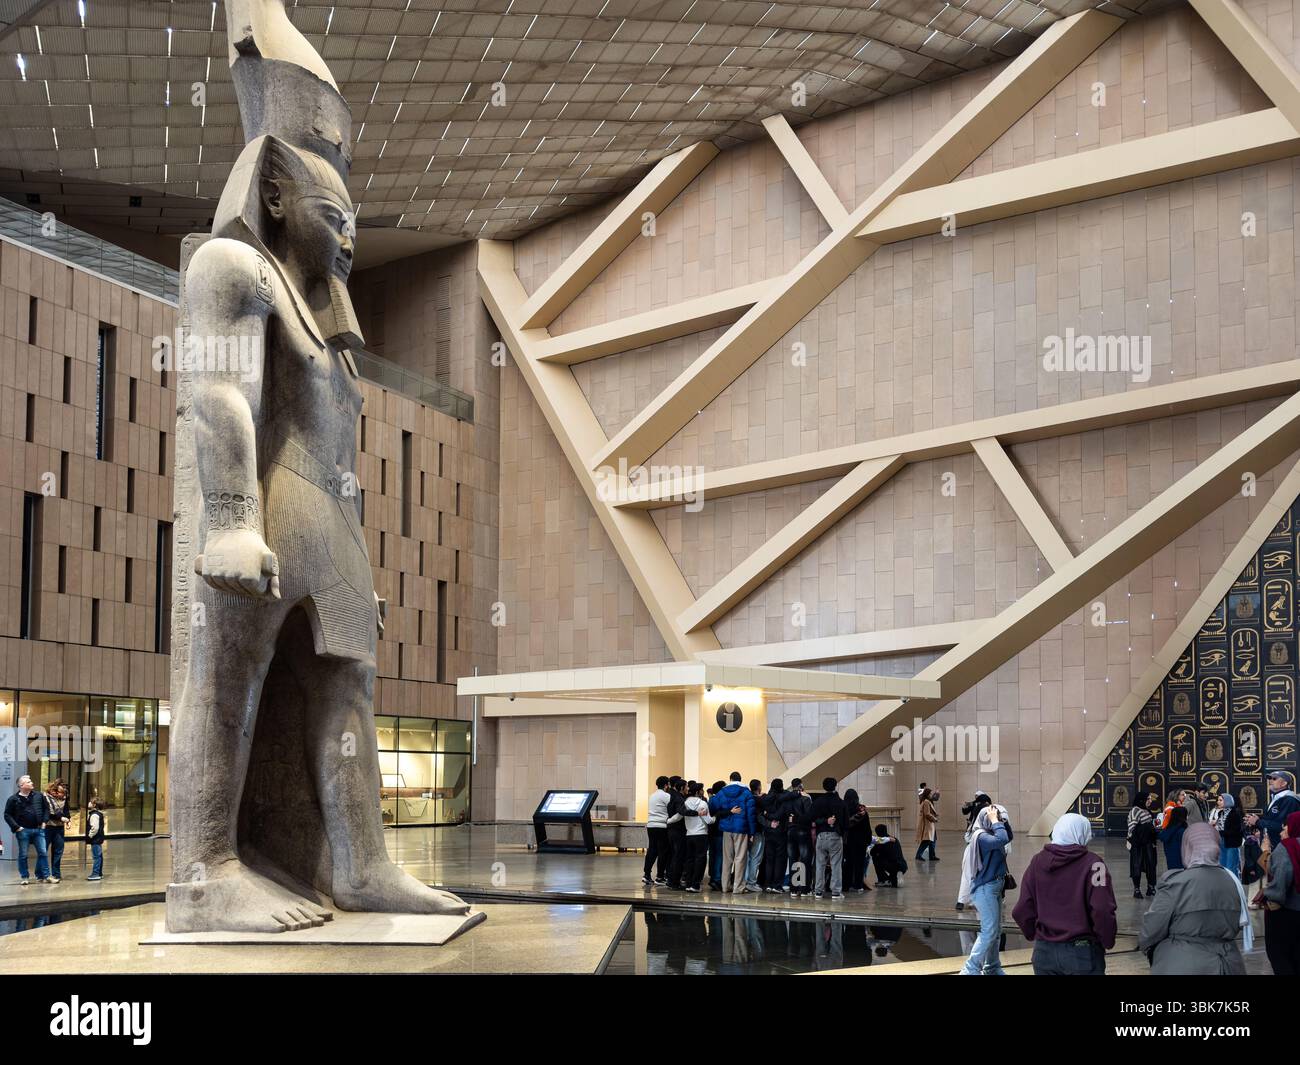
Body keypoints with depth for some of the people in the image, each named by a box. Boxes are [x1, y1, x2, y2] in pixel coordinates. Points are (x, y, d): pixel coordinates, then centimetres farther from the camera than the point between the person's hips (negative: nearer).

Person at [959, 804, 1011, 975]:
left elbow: (1009, 837, 20)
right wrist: (994, 821, -21)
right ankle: (971, 969, -10)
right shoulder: (981, 836, -19)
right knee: (989, 931, -12)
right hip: (985, 889, -10)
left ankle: (992, 968, 25)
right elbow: (1003, 839, -34)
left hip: (994, 887, 10)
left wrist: (1002, 820, 6)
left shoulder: (990, 834, 10)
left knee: (996, 930, 15)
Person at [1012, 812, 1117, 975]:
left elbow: (1022, 910, -1)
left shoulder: (1038, 861, 0)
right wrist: (1107, 942, 0)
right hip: (1082, 952, -4)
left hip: (1044, 951, 4)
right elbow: (1102, 911, -17)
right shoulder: (1092, 864, -11)